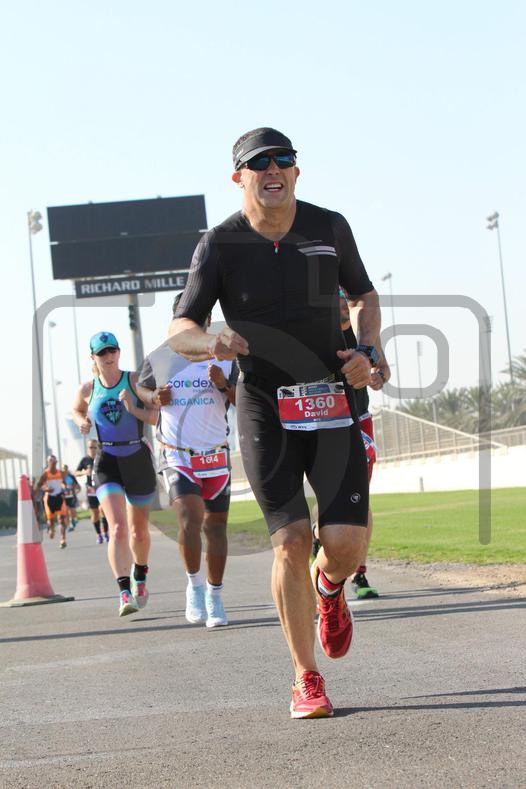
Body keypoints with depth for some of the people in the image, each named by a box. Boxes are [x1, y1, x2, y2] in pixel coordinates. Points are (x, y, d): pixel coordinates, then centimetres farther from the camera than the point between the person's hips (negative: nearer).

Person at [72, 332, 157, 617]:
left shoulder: (135, 380, -5)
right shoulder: (88, 388, 2)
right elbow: (77, 409, 24)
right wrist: (81, 422, 2)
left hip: (138, 459, 0)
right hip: (107, 462, 0)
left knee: (139, 529, 16)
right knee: (118, 528, -19)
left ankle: (140, 577, 44)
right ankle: (124, 593, -25)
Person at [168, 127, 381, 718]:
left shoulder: (329, 228, 4)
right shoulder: (219, 245, -3)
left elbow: (365, 296, 19)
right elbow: (178, 331, -6)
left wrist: (365, 349, 0)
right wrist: (212, 341, -30)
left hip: (332, 401, 2)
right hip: (265, 409, -2)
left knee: (347, 541, -9)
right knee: (291, 540, -11)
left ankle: (328, 588, 30)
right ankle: (306, 680, 3)